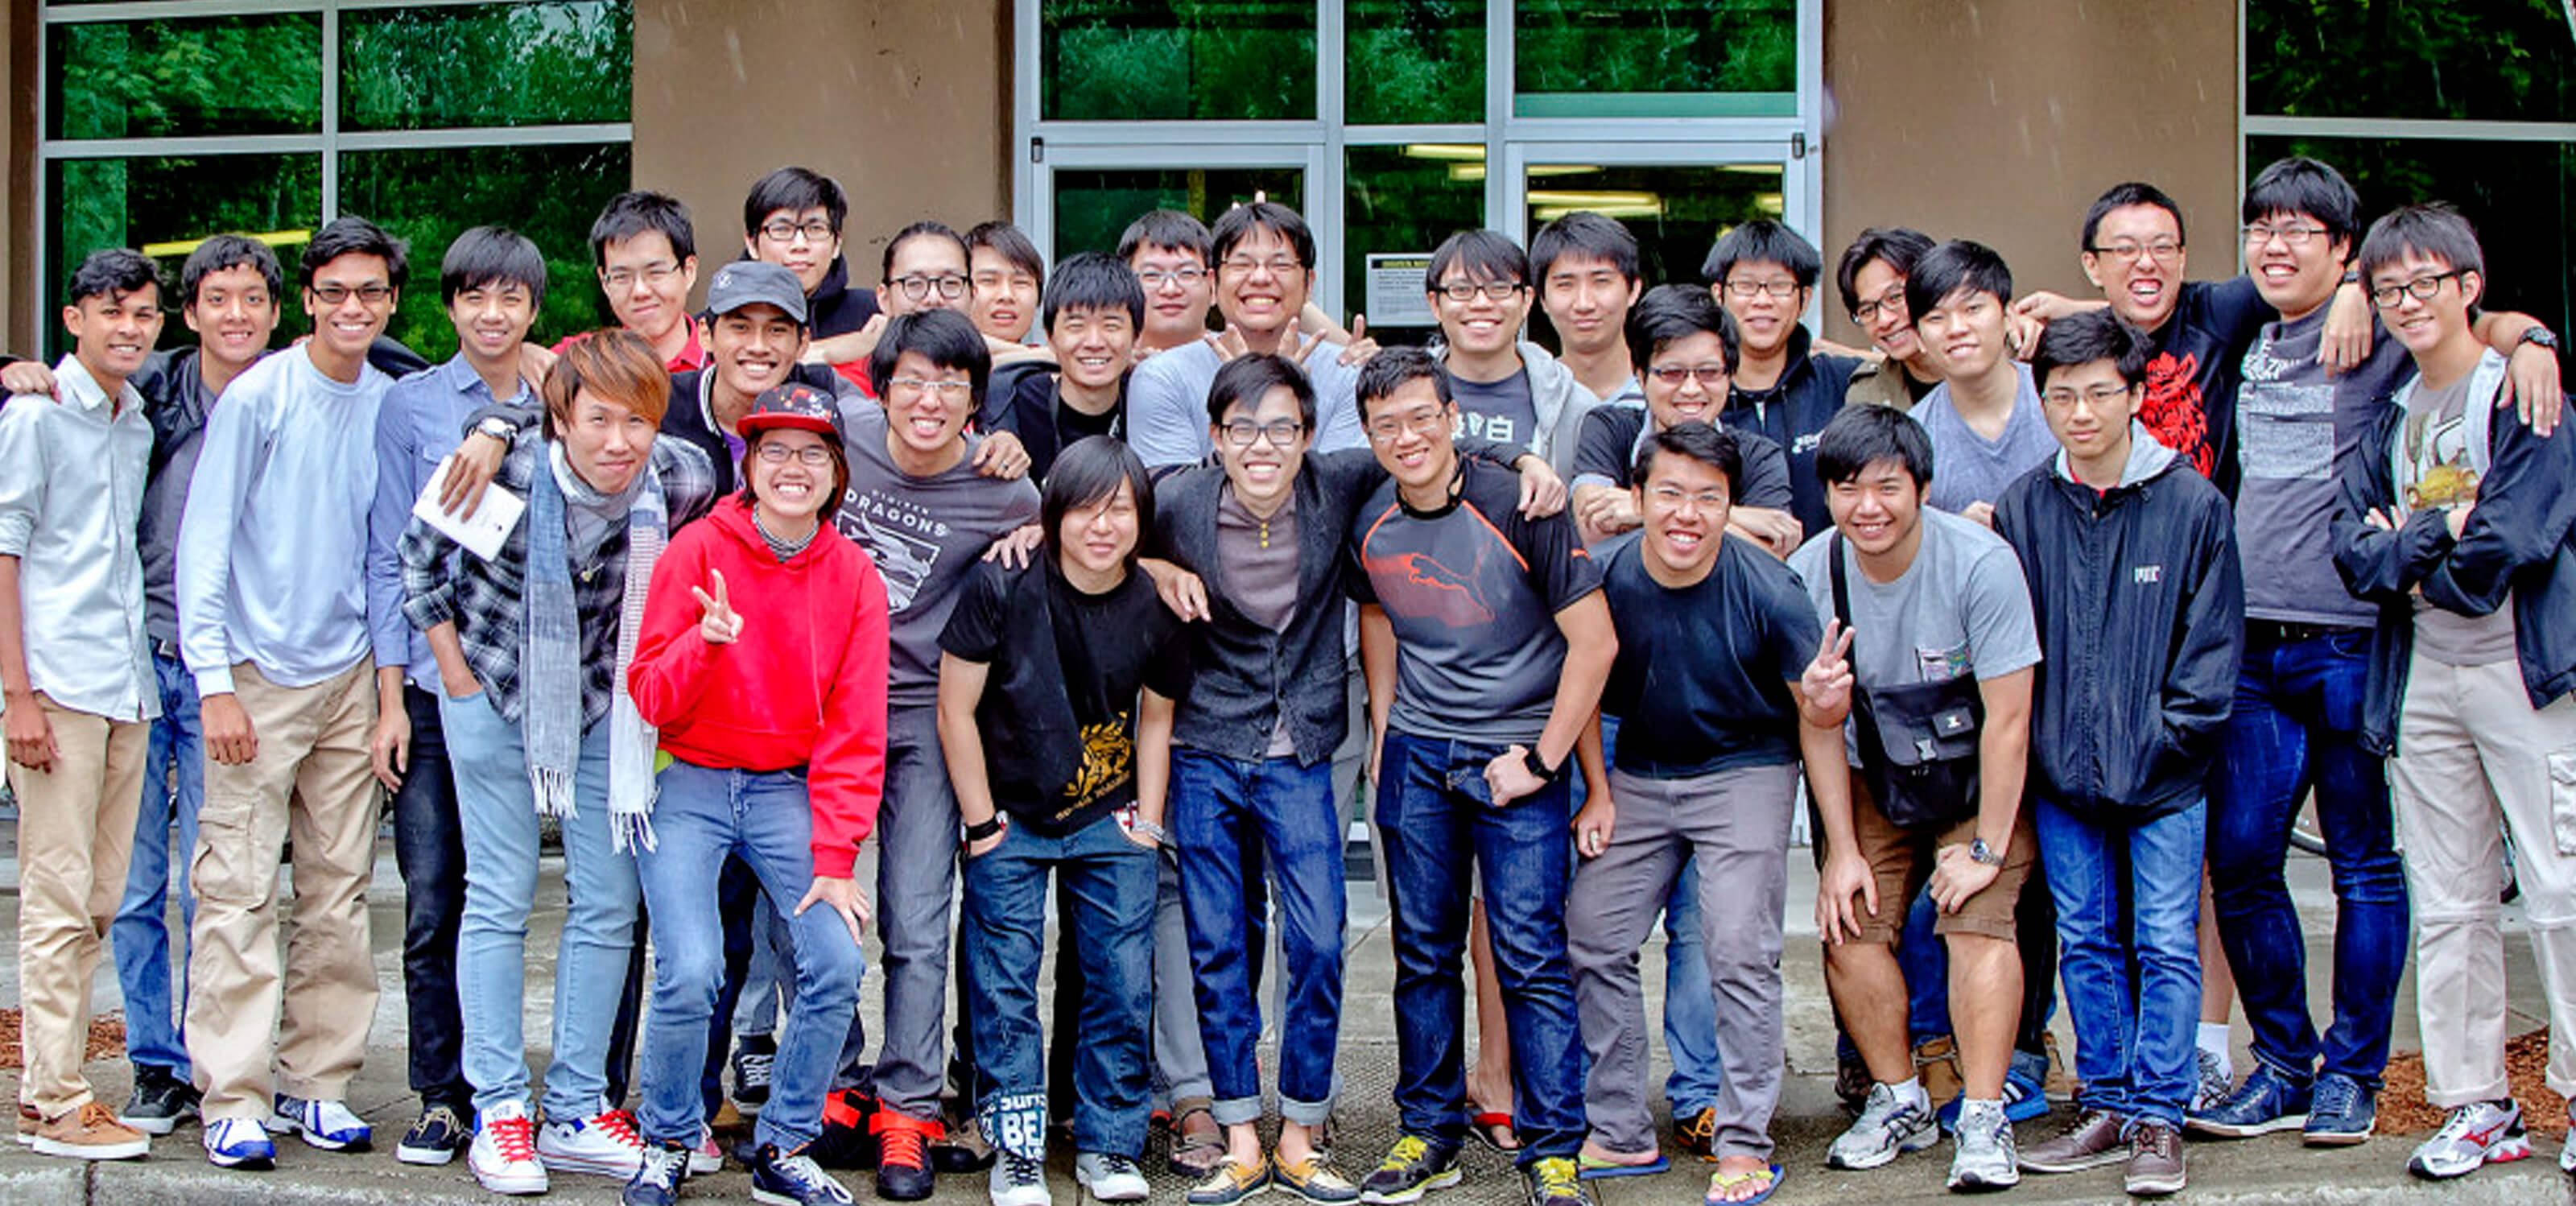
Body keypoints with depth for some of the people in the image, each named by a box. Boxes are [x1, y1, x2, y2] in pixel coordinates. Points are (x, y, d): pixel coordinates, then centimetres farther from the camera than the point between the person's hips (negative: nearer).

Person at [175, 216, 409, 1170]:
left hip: (351, 675, 5)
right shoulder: (258, 398, -6)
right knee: (239, 890, -6)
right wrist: (215, 681, -11)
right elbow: (204, 545, -6)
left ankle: (317, 1082, 15)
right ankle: (234, 1099, -1)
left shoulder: (393, 404, 7)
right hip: (260, 673, -4)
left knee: (340, 890, 6)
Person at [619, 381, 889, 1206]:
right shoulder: (699, 551, -6)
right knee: (690, 972, -19)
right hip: (687, 786, -2)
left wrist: (833, 858, -8)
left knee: (837, 961, -15)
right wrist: (705, 643, -28)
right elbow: (651, 700, -7)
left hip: (786, 790, 3)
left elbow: (854, 732, 0)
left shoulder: (853, 577, 1)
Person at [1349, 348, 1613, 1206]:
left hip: (1517, 753, -5)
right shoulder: (1371, 526, 2)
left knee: (1531, 956, -5)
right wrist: (1383, 731, 15)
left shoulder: (1516, 509, -14)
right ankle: (1429, 1132, 21)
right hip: (1417, 754, 5)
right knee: (1423, 952, 10)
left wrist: (1541, 759, -12)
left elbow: (1595, 641, -12)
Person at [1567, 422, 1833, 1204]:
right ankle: (1620, 1135, 13)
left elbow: (1816, 717, -11)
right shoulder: (1604, 579, -13)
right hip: (1640, 777, 4)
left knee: (1739, 953, -12)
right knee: (1590, 938, 1)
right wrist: (1596, 792, 3)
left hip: (1746, 773, -4)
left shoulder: (1767, 593, -21)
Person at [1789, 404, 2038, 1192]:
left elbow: (2007, 720, -20)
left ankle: (1984, 1120, -12)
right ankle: (1898, 1101, 8)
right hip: (1873, 780, 3)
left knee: (1977, 922, -19)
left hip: (1977, 775, -3)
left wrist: (1986, 846, -19)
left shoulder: (1981, 564, -24)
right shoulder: (1808, 574, -14)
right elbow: (1822, 723, -6)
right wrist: (1843, 848, -11)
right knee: (1847, 922, -10)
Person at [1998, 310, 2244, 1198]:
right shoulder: (2022, 509, 4)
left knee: (2166, 944, -1)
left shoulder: (2193, 506, -4)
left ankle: (2158, 1117, 6)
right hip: (2061, 771, 3)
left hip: (2164, 775, -3)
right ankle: (2107, 1106, 19)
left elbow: (2215, 639, -1)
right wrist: (2037, 741, 0)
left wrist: (2166, 735, -7)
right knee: (2087, 943, 9)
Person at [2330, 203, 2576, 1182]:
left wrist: (2405, 554, -3)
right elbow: (2352, 547, 3)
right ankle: (2477, 1107, 15)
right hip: (2421, 677, 6)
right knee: (2446, 906, 8)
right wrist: (2443, 532, -12)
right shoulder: (2390, 417, 14)